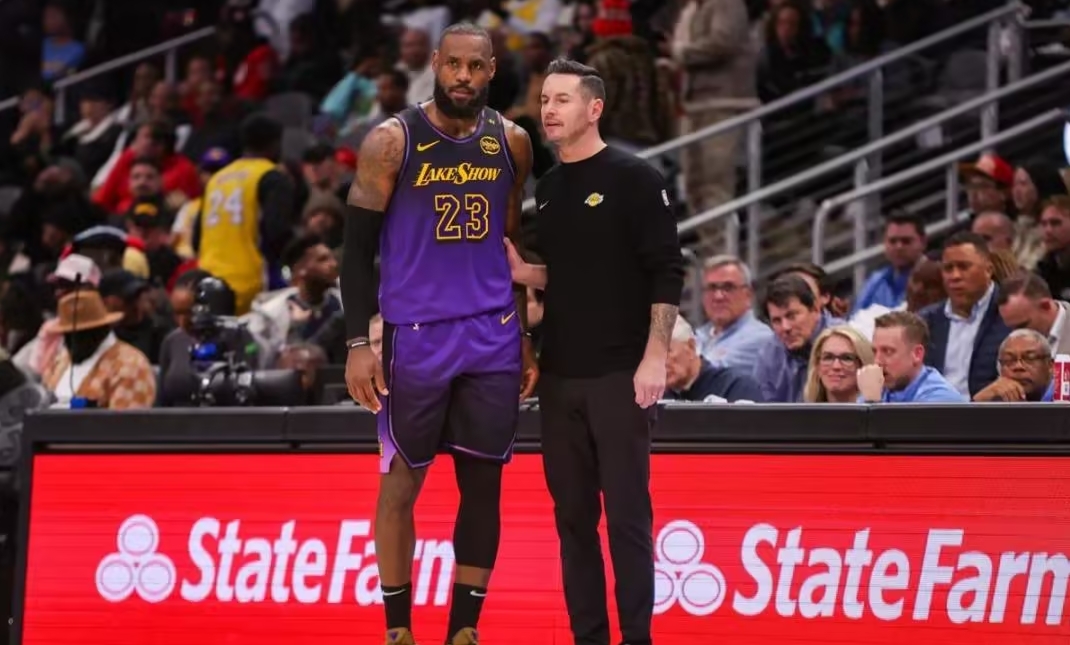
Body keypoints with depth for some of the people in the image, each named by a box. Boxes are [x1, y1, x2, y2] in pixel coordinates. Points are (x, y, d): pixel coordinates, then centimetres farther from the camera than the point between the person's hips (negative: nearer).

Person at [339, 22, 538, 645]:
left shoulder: (511, 143, 6)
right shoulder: (393, 141, -6)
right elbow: (358, 247, -4)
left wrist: (527, 337, 13)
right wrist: (358, 343, -10)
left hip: (493, 336, 3)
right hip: (415, 335, -3)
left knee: (484, 483, 3)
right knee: (402, 481, 3)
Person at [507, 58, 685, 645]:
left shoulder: (633, 179, -6)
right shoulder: (548, 188, 13)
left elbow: (666, 274, -10)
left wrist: (655, 358, -17)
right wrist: (522, 272, 2)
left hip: (620, 374, -7)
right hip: (560, 376, 7)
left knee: (627, 513, -5)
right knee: (573, 515, 8)